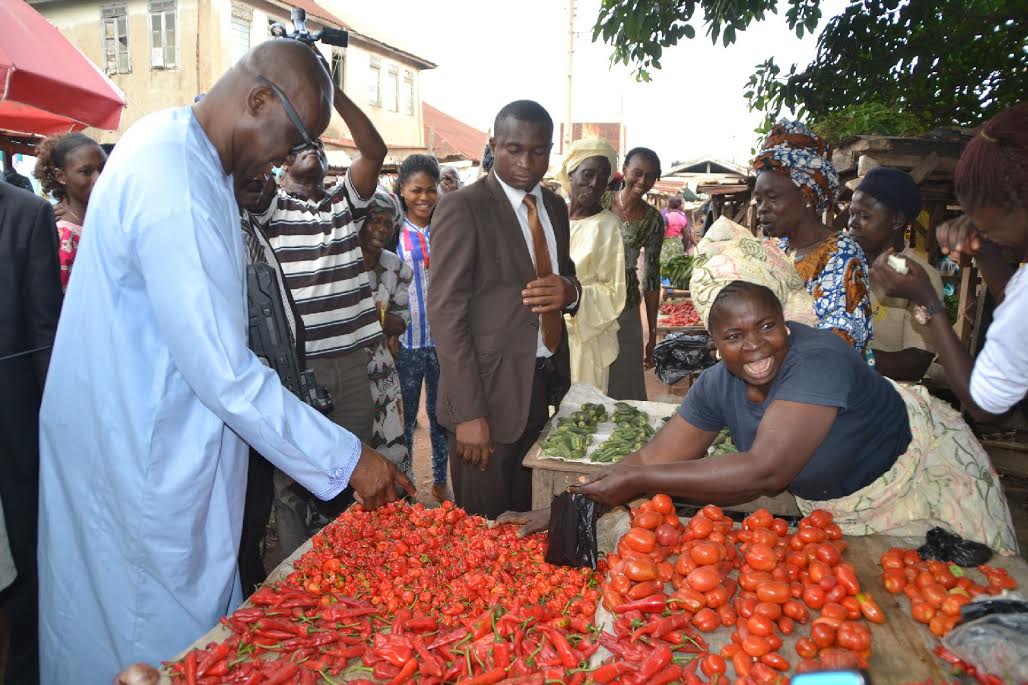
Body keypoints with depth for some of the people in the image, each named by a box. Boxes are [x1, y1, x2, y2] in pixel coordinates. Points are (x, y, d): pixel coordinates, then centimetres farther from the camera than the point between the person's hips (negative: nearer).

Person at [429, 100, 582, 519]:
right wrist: (469, 414, -18)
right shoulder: (461, 209, -10)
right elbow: (446, 312, -14)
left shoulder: (555, 207, 11)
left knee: (523, 521, 17)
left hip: (546, 388, 7)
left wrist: (568, 291, -5)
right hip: (491, 391, -6)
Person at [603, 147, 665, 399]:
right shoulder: (600, 202, -5)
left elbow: (651, 277, 4)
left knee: (623, 384, 9)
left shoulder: (653, 220, 0)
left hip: (626, 311, 1)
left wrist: (653, 333, 4)